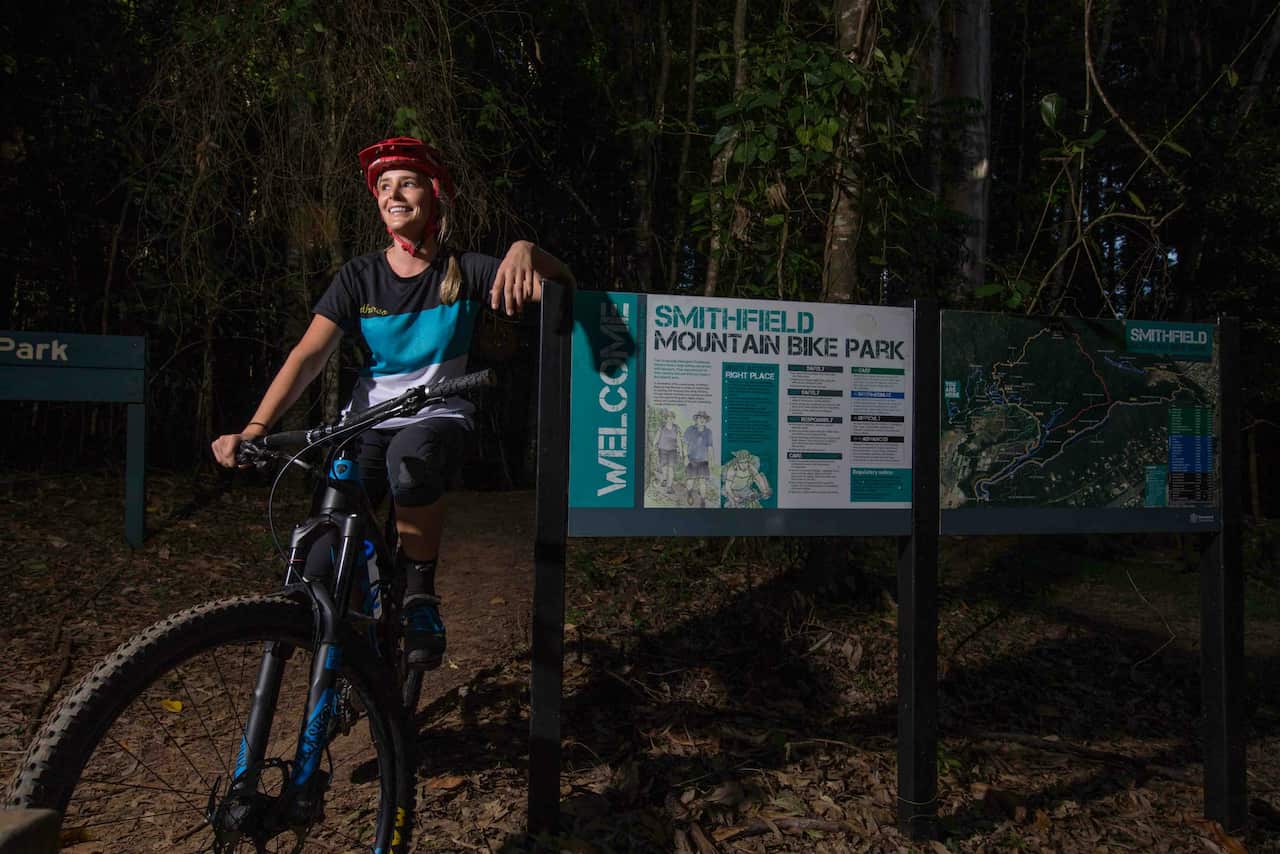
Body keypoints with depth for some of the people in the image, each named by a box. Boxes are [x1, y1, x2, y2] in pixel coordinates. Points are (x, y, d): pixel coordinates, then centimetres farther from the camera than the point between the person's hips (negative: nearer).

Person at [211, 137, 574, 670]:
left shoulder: (464, 271, -2)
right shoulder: (359, 277, 1)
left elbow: (561, 285, -11)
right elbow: (308, 356, -9)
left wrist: (525, 250, -34)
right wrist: (254, 429, -23)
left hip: (438, 420, -1)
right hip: (368, 423, 2)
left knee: (411, 456, -40)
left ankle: (420, 592, -15)